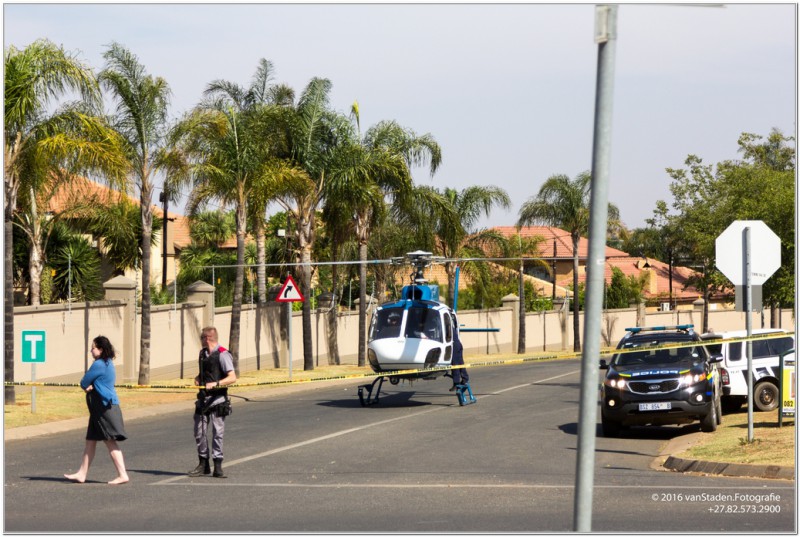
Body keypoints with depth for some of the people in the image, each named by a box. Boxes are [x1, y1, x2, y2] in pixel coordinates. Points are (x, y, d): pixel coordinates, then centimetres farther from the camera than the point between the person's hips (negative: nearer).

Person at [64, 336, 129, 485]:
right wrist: (89, 387, -2)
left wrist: (86, 386, 11)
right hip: (100, 407, 11)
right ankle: (82, 474, 18)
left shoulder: (99, 365, -16)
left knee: (111, 442, -9)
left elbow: (84, 383, -10)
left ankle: (123, 475, -9)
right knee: (90, 441, 13)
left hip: (105, 407, -11)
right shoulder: (107, 364, 15)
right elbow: (86, 384, 19)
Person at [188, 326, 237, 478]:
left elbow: (232, 378, -17)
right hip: (203, 398, 7)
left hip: (217, 399, -7)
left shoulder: (223, 355, -10)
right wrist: (198, 378, 6)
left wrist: (215, 384, -28)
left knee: (218, 432, -5)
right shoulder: (202, 353, 14)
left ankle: (217, 467, -1)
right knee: (199, 432, 7)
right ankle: (203, 465, 17)